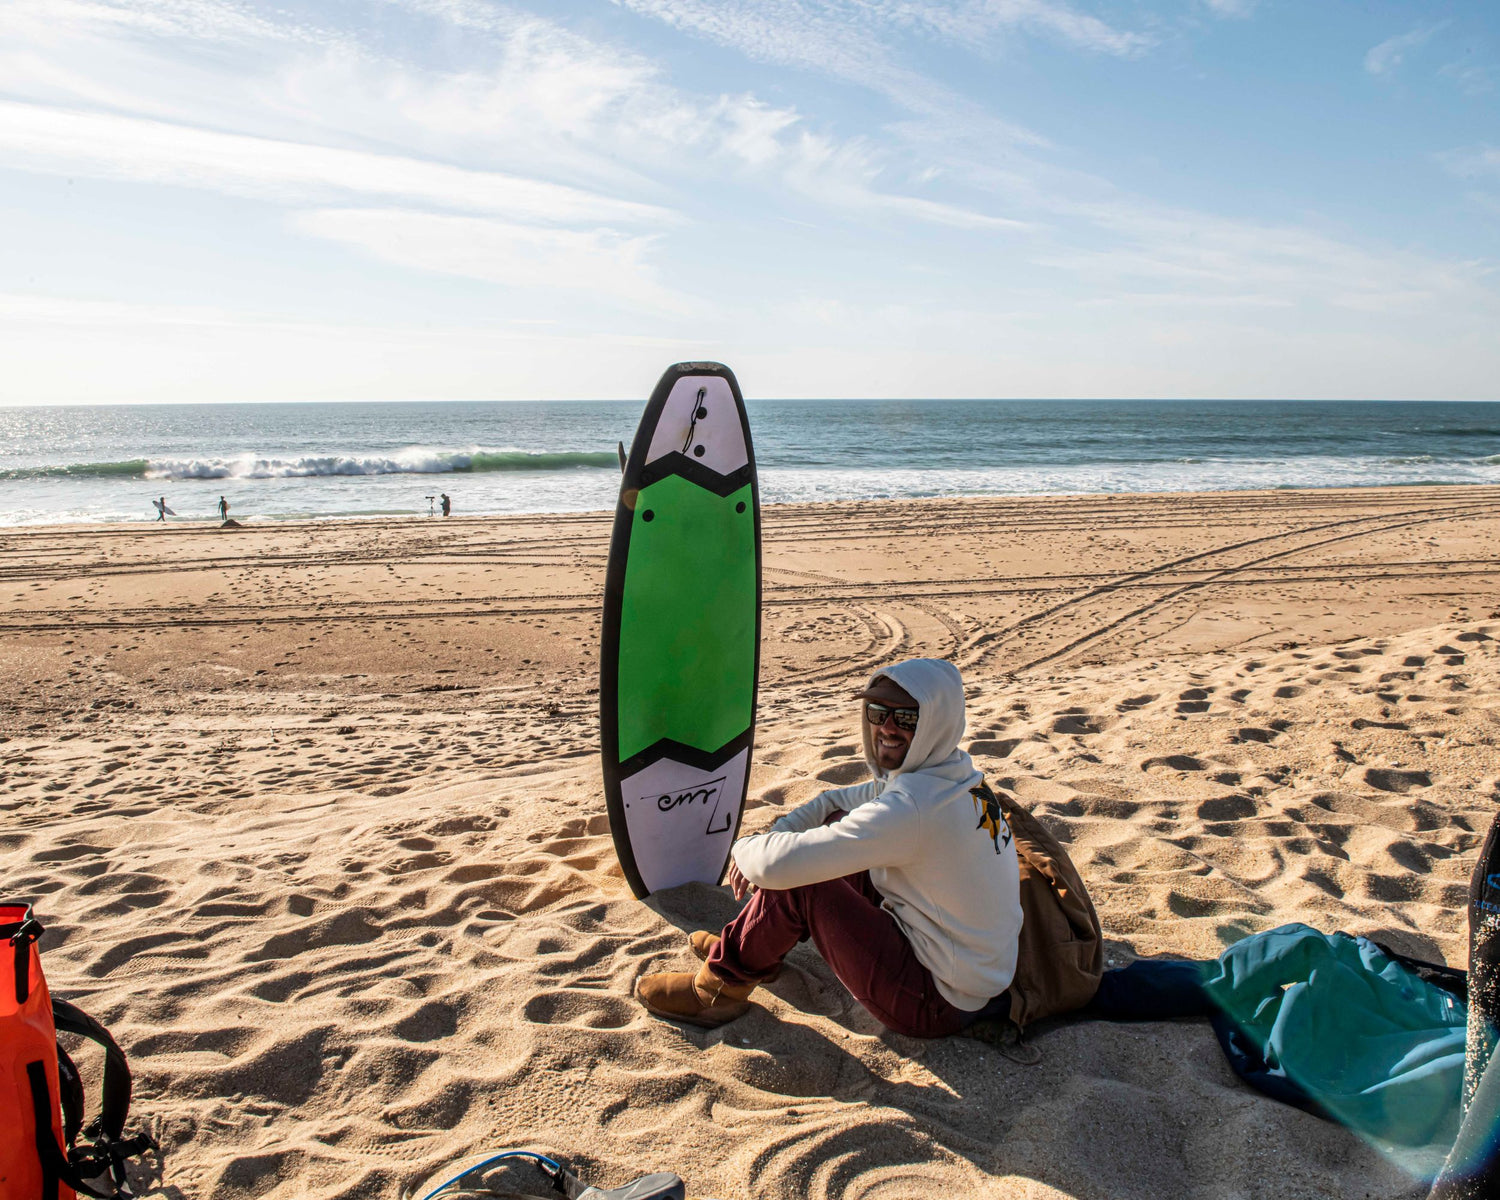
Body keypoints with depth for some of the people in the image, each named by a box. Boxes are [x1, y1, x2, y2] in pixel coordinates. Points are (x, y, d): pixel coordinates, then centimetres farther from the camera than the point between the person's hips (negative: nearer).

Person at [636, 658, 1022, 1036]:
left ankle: (721, 989, 9)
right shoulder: (953, 776, 3)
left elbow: (780, 865, -29)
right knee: (836, 825, 10)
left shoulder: (913, 806, -28)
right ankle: (750, 945, 24)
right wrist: (765, 842, 0)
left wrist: (743, 849, -5)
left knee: (796, 881, -14)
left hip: (937, 1004, -10)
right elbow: (836, 801, 15)